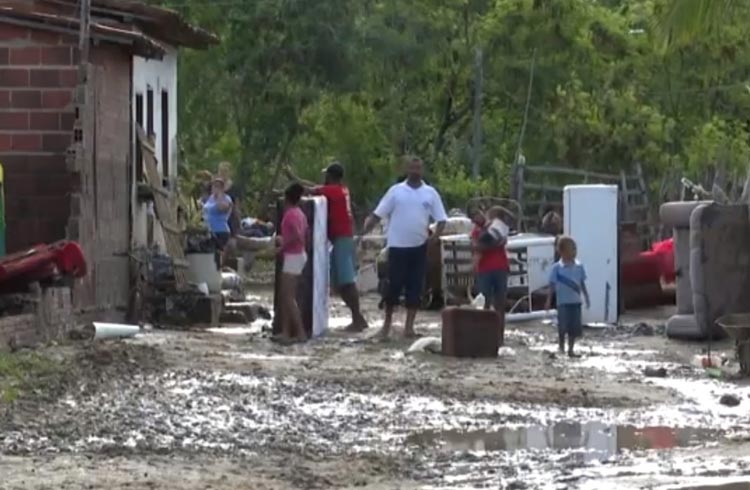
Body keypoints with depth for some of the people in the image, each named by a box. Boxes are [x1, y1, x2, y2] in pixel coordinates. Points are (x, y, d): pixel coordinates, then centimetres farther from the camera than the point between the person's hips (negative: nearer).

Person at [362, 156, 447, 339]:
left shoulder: (430, 193, 5)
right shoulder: (396, 191, 1)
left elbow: (441, 219, 6)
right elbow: (378, 214, 1)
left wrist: (435, 236, -11)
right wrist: (365, 229, -12)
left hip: (419, 247, 2)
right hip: (398, 245, -2)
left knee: (415, 286, 2)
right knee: (394, 285, -1)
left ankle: (409, 326, 7)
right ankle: (387, 321, 15)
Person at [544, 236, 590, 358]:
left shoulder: (579, 267, 5)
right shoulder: (557, 268, -6)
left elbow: (582, 284, 13)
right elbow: (552, 286, -3)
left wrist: (586, 298, 12)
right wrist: (549, 301, -4)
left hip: (576, 301, 4)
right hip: (563, 302, -4)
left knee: (575, 327, 3)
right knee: (563, 326, -5)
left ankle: (571, 349, 12)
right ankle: (561, 347, 12)